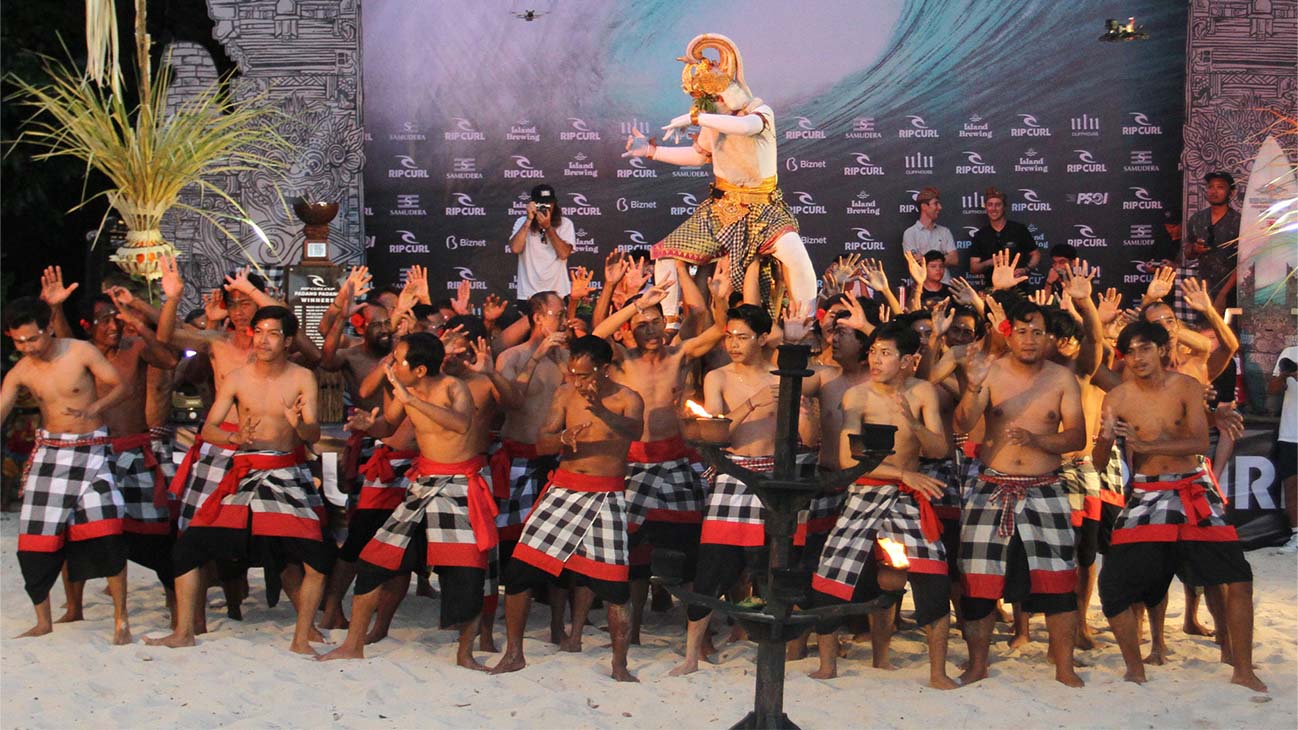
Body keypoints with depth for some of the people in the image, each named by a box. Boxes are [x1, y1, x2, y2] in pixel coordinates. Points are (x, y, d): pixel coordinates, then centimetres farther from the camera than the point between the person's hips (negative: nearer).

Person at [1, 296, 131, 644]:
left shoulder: (81, 352, -8)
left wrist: (95, 408, -23)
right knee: (35, 542, 2)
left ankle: (120, 620, -6)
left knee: (107, 532, -18)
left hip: (92, 450, -3)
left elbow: (121, 386, -4)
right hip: (49, 453, 4)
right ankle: (43, 622, 21)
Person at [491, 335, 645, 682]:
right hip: (564, 490, 3)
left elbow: (635, 431, -25)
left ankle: (619, 666, 9)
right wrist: (564, 437, -22)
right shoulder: (565, 394, 6)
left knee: (613, 581, -6)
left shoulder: (627, 399, -4)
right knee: (520, 569, -4)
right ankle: (513, 654, 10)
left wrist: (601, 411, -44)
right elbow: (541, 442, 1)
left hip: (607, 496, -3)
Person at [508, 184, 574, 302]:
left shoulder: (565, 224, 1)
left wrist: (548, 226, -18)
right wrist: (529, 220, -14)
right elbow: (515, 249, -14)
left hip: (558, 293, 0)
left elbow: (564, 253, -13)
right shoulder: (522, 222, 3)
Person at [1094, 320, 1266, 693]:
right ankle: (1135, 668, 12)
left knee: (1238, 576, -8)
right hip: (1146, 494, 1)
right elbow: (1099, 463, -4)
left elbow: (1200, 442, -16)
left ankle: (1243, 670, 7)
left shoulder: (1186, 387, -3)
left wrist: (1147, 445, -30)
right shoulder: (1117, 398, -2)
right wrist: (1104, 439, -27)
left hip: (1193, 490, 0)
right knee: (1113, 583, -8)